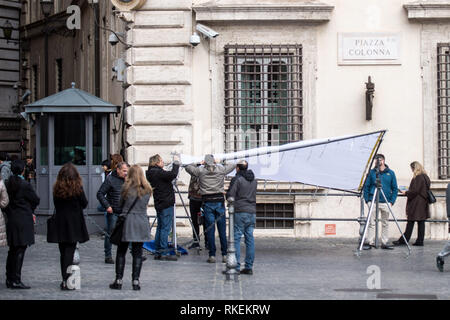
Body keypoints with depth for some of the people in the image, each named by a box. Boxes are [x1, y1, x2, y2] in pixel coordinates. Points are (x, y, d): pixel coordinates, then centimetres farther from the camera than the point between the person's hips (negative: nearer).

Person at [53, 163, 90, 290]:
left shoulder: (57, 188, 0)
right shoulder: (77, 187, -9)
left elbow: (56, 204, 5)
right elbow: (84, 204, -2)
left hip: (60, 222, 3)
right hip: (74, 221, -3)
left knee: (63, 252, 11)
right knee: (70, 251, -4)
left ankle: (64, 279, 17)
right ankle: (66, 281, -13)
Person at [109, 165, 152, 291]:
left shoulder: (126, 188, -4)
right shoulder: (147, 190, 2)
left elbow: (121, 204, 6)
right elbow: (145, 205, 10)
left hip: (127, 221, -2)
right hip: (142, 222, 2)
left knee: (121, 252, 7)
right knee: (137, 253, 5)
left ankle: (118, 280, 4)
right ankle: (135, 281, 0)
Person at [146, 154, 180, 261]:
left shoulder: (151, 173, 12)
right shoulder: (158, 173, -16)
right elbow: (173, 174, -27)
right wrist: (176, 163, -14)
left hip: (159, 204, 9)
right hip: (166, 204, -9)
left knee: (160, 228, 13)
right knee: (165, 228, -7)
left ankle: (158, 252, 15)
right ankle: (164, 253, -8)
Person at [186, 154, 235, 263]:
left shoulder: (200, 171, -1)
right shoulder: (221, 170, 2)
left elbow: (188, 168, 15)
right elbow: (232, 166, 21)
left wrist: (199, 164, 22)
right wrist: (219, 164, 25)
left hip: (207, 202, -1)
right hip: (219, 201, 1)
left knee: (210, 230, 2)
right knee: (222, 230, 5)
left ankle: (212, 255, 0)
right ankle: (224, 255, 6)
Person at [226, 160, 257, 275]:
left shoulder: (237, 179, -7)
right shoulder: (254, 180, 13)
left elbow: (230, 196, -9)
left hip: (240, 212, -6)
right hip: (252, 212, 6)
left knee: (236, 238, -4)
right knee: (250, 239, 6)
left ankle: (236, 266, -9)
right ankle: (249, 266, 5)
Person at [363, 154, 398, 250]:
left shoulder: (390, 173, 6)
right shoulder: (372, 172, 4)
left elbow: (395, 188, 8)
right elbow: (366, 187, 7)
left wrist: (392, 201, -2)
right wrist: (367, 200, -2)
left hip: (385, 202, 1)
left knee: (385, 223, 5)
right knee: (372, 223, -3)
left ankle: (385, 243, 11)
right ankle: (370, 242, 0)